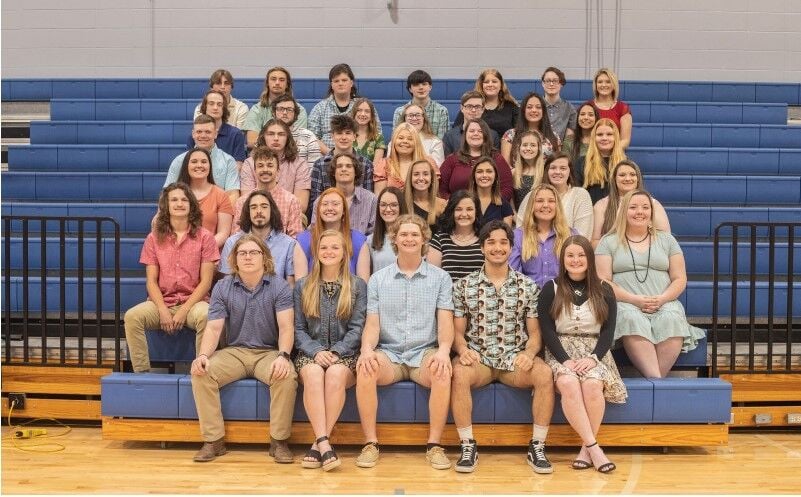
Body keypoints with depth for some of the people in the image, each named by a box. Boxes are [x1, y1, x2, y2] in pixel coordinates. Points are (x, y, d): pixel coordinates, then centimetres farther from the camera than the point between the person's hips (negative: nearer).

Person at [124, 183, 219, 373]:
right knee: (132, 316, -27)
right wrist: (163, 311, -12)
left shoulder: (204, 237, 4)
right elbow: (151, 281, 5)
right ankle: (141, 372, -20)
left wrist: (184, 311, -13)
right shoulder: (154, 238, 10)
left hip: (193, 301, -2)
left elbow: (206, 281, -1)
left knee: (206, 317, -36)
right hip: (161, 303, 2)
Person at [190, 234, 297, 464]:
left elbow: (286, 327, -11)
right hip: (234, 351, 2)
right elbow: (214, 328, -3)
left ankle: (279, 440, -17)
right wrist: (203, 355, -22)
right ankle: (214, 440, -15)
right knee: (201, 373, -25)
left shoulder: (279, 287, -2)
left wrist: (283, 356, -30)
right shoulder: (222, 288, 4)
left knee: (287, 376, -33)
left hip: (268, 352, -2)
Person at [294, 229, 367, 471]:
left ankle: (318, 443, -31)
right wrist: (316, 351, -11)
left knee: (336, 373, -35)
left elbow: (357, 329, 1)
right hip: (311, 352, 1)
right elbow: (298, 329, 8)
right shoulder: (303, 286, 14)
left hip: (345, 354, -1)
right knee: (313, 374, -34)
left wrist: (335, 352, -15)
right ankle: (324, 444, -40)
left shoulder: (358, 286, 9)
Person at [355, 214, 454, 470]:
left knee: (443, 372, -34)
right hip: (388, 352, 1)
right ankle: (370, 443, -20)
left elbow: (445, 321, 0)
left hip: (425, 352, -1)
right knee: (365, 369, -32)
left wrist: (444, 350, -21)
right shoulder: (378, 279, 11)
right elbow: (372, 324, 5)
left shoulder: (440, 278, 8)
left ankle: (434, 445, -21)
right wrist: (366, 349, -18)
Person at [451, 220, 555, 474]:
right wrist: (463, 349, -17)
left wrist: (529, 352, -15)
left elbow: (535, 332, 7)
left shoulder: (528, 286, 9)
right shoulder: (464, 286, 6)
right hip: (477, 357, -1)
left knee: (544, 373, -30)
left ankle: (537, 447, -15)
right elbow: (457, 331, 6)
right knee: (459, 374, -35)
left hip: (515, 358, 1)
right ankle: (468, 446, -18)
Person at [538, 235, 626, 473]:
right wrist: (566, 360, -16)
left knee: (592, 384, -33)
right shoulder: (551, 289, 6)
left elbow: (608, 331, 3)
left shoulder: (604, 291, 9)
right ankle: (594, 447, -31)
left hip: (594, 352, 1)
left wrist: (592, 358, -15)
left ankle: (586, 449, -21)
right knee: (569, 384, -35)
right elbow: (547, 331, -1)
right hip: (560, 351, -1)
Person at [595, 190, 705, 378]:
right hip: (625, 304, -2)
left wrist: (662, 299, -8)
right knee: (631, 319, -38)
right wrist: (634, 299, -13)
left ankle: (656, 379, -33)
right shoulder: (609, 242, 13)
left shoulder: (667, 240, 20)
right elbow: (603, 281, 2)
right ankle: (656, 379, -42)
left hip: (664, 304, 2)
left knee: (672, 319, -34)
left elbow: (680, 279, 14)